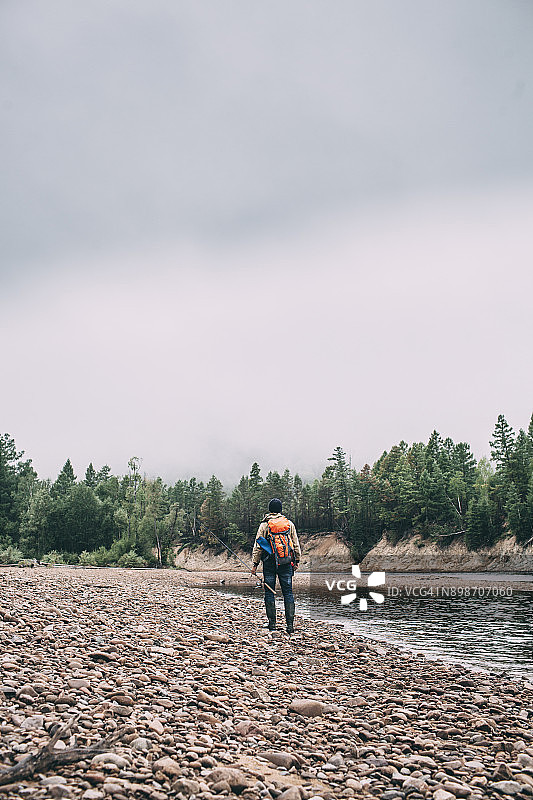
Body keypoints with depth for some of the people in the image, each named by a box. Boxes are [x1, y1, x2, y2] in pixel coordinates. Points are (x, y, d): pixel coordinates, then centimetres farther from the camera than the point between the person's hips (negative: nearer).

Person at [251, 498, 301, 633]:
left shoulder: (264, 525, -1)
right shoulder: (289, 524, 5)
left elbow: (257, 546, -2)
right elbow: (296, 544, 8)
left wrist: (255, 564, 3)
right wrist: (297, 561, 16)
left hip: (269, 562, -2)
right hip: (286, 563, 2)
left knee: (269, 592, 6)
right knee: (288, 592, 5)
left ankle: (272, 624, 7)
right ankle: (290, 624, 1)